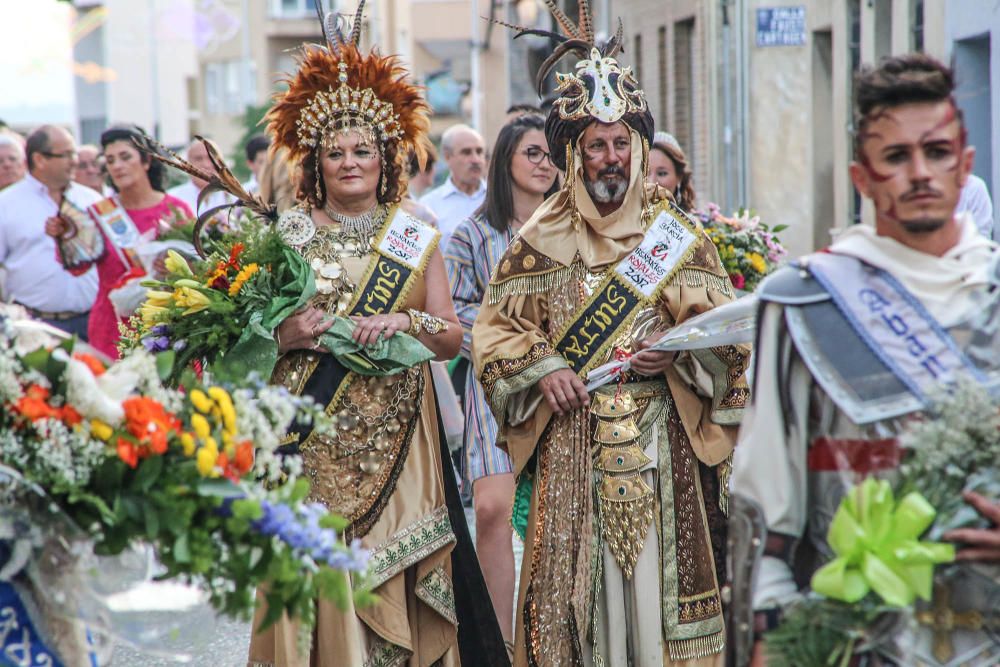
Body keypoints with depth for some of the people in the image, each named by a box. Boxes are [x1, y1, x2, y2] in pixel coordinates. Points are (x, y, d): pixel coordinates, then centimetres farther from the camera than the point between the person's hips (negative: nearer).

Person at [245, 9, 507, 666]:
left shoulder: (416, 237, 8)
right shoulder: (286, 232, 5)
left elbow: (454, 337, 6)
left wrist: (406, 322, -12)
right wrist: (283, 336, -15)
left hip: (392, 441, 1)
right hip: (308, 438, -1)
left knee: (390, 579, -2)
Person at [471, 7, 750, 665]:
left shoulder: (675, 231, 7)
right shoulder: (541, 240, 7)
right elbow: (494, 328, 9)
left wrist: (675, 353, -12)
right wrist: (540, 368, -7)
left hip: (661, 436, 0)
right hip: (570, 439, 0)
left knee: (657, 568, -2)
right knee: (576, 570, -2)